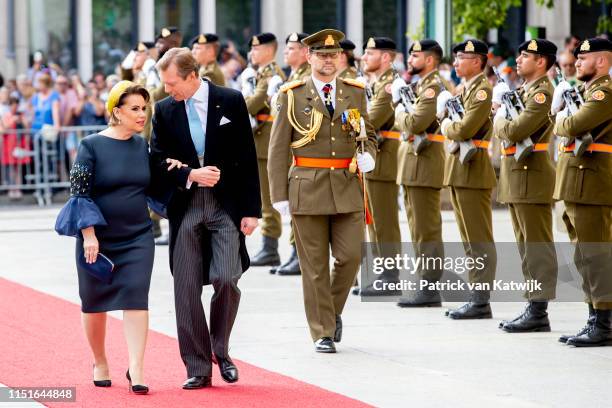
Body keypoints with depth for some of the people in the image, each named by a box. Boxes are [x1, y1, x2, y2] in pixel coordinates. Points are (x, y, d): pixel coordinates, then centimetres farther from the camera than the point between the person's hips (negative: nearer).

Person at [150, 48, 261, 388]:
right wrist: (191, 175, -13)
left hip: (226, 205, -2)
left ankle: (220, 351, 10)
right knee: (187, 289, 0)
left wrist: (251, 209, -4)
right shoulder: (164, 111, 5)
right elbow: (159, 161, 6)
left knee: (226, 280, -14)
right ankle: (198, 367, 8)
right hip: (185, 206, 2)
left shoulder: (230, 101, -1)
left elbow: (247, 157, 0)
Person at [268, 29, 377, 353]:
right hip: (308, 189, -2)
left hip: (347, 189, 2)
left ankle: (333, 311, 22)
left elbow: (368, 135, 18)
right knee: (315, 266, 0)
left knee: (350, 256, -4)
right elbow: (278, 149, 1)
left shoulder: (355, 92, 9)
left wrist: (368, 156, -6)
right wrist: (279, 195, -4)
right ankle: (323, 332, 8)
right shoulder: (292, 95, 1)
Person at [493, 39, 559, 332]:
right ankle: (533, 308, 17)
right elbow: (507, 129, 18)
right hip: (516, 176, 10)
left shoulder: (542, 93, -15)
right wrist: (503, 113, 0)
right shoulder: (525, 90, 17)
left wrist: (500, 118, -4)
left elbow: (514, 131, -23)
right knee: (526, 246, 12)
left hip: (532, 177, -10)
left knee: (537, 247, -7)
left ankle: (539, 313, -5)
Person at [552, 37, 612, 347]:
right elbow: (563, 128, 18)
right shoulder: (586, 90, 19)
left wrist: (561, 117, -2)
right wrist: (561, 110, 0)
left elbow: (574, 125, -22)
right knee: (585, 256, 13)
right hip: (576, 183, 10)